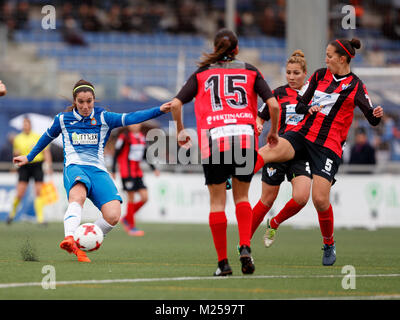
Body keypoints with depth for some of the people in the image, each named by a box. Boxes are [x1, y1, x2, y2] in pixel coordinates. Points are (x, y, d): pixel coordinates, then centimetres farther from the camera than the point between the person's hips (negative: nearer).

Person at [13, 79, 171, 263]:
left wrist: (159, 110, -16)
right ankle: (69, 239, -63)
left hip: (98, 170, 2)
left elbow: (130, 118, -4)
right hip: (74, 167, -2)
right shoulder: (63, 119, 11)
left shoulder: (103, 118, 8)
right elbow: (47, 137, 29)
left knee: (113, 216, -23)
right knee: (78, 195, -40)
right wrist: (29, 157, 40)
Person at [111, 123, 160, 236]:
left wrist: (153, 168, 15)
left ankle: (126, 219, 16)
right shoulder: (124, 137, -8)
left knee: (145, 197, -1)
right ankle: (131, 227, 5)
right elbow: (116, 154, -6)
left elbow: (144, 154, 21)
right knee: (131, 198, -4)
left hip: (137, 172, 7)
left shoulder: (141, 137, 12)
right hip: (127, 172, -7)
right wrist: (113, 171, -8)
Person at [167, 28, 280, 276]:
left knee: (217, 201, 7)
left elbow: (176, 104, 7)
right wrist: (273, 132, 19)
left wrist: (180, 131, 21)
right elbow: (273, 105, 4)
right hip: (245, 138, 1)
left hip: (213, 138, -1)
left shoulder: (202, 74, 15)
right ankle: (245, 248, -4)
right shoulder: (250, 72, 14)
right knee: (242, 196, 17)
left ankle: (223, 262, 4)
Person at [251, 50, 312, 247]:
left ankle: (274, 224, 11)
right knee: (267, 201, 2)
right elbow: (260, 117, 10)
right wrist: (258, 126, -11)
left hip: (302, 154, 1)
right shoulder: (279, 94, 2)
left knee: (301, 197, -18)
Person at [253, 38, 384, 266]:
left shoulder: (355, 86, -1)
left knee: (320, 199, -9)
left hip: (329, 145, -4)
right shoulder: (320, 75, 11)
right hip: (303, 133, 4)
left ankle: (329, 245, 13)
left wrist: (378, 114, -27)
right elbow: (300, 105, 13)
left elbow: (372, 120, -4)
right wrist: (309, 109, -9)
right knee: (267, 151, -27)